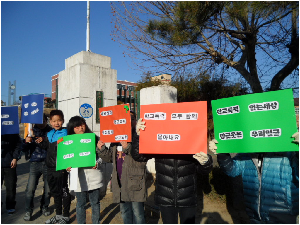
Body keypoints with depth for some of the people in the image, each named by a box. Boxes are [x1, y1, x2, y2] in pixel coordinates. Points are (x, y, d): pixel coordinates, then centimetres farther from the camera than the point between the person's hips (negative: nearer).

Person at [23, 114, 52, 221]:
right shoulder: (32, 132, 6)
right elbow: (24, 149, 6)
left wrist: (44, 140, -20)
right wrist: (26, 141, -16)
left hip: (48, 163, -1)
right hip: (35, 163, 1)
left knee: (48, 188, 8)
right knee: (30, 189, -3)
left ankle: (44, 207, 31)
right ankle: (28, 211, 16)